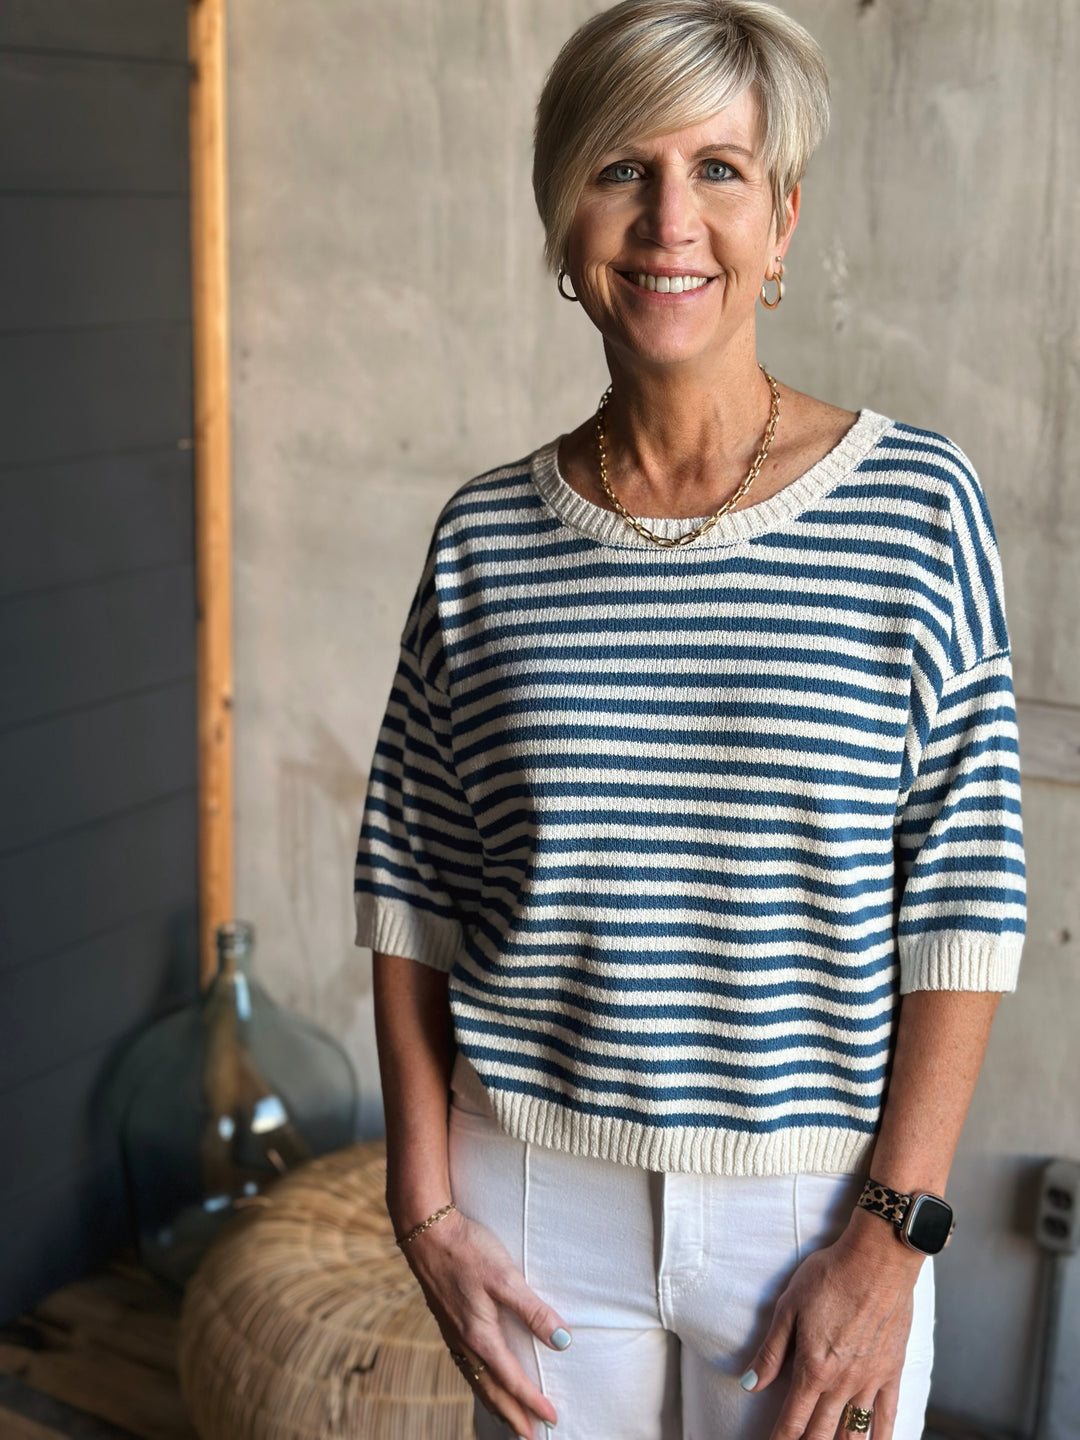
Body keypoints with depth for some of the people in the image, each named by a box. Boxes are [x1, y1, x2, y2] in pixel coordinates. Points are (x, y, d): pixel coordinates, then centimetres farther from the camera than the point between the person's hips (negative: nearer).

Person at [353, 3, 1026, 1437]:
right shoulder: (485, 537, -2)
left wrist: (891, 1237, -10)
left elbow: (965, 902, -7)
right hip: (543, 1206, 2)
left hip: (817, 1205, -1)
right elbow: (409, 889, 3)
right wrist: (428, 1210, 0)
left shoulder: (917, 506, -8)